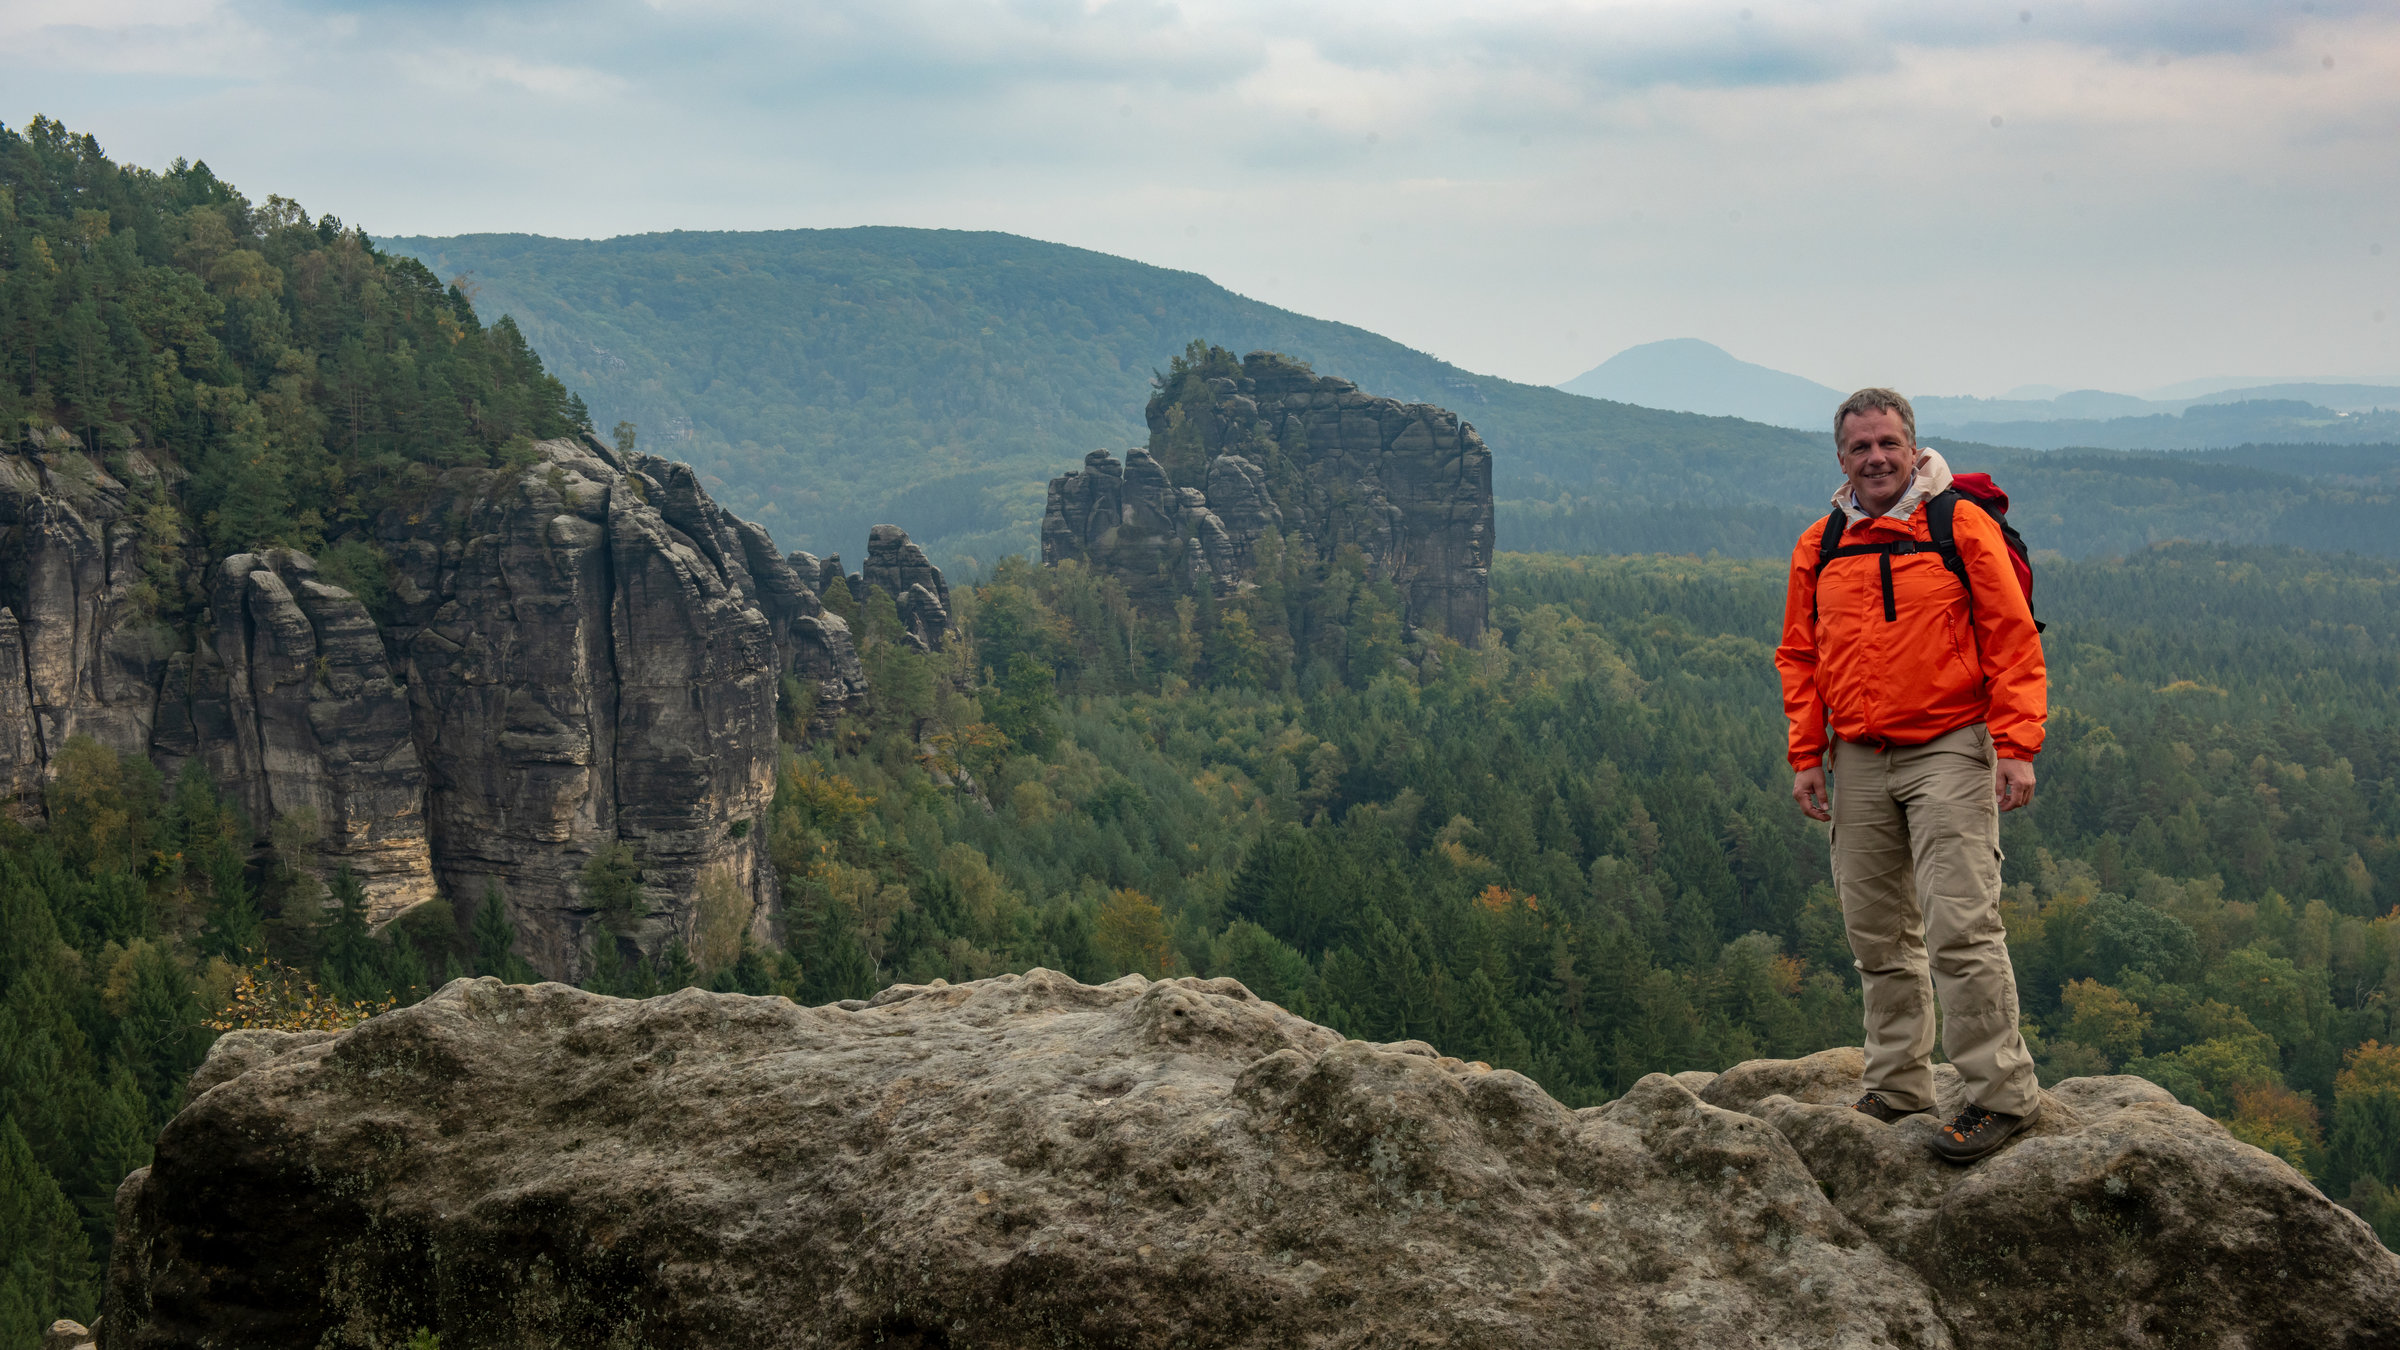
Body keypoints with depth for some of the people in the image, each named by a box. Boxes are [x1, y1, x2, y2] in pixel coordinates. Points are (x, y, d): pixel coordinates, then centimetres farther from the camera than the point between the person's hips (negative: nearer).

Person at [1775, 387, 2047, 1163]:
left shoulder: (1963, 527, -3)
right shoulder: (1819, 548, 11)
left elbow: (2013, 640, -4)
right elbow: (1799, 656, 16)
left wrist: (2016, 747, -11)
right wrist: (1806, 755, 8)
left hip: (1950, 751, -5)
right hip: (1860, 761, 5)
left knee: (1960, 924, -13)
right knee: (1878, 934, 9)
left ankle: (2002, 1092, -7)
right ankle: (1896, 1089, 19)